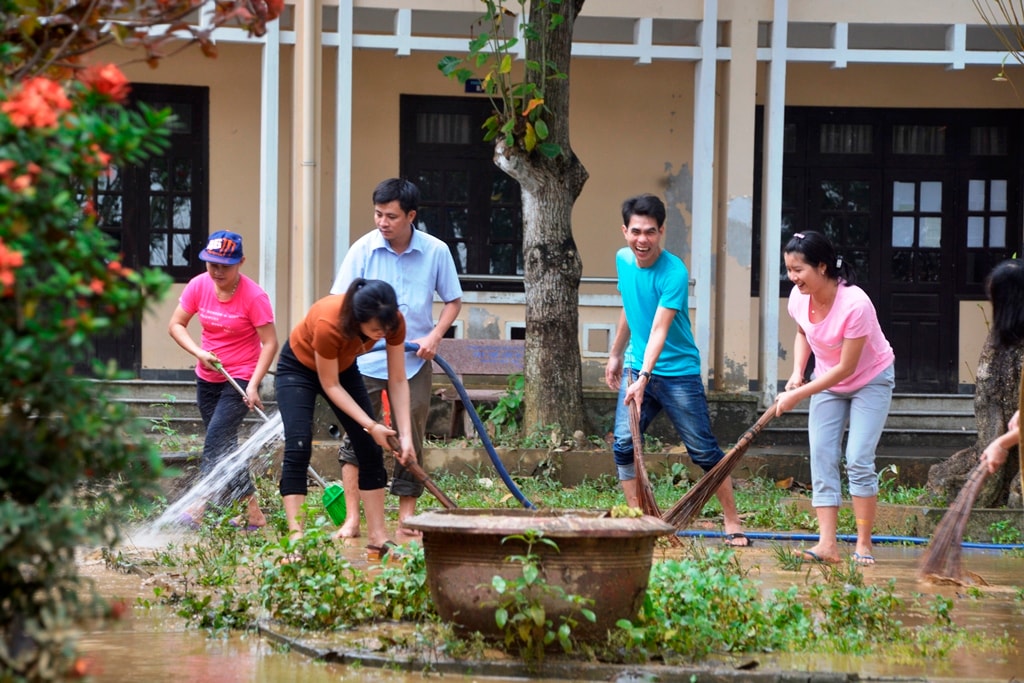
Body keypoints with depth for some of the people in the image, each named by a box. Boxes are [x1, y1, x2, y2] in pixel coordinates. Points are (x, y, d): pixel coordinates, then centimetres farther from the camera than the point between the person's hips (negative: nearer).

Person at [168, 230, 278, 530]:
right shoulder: (199, 285, -5)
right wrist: (199, 352, -15)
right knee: (225, 446, 8)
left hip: (241, 378, -6)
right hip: (207, 378, 6)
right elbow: (176, 325, 1)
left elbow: (270, 343, -15)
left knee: (217, 438, -19)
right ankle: (252, 512, 15)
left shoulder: (254, 296, -17)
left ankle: (201, 505, -19)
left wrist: (253, 385, -22)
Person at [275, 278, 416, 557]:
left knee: (370, 449, -1)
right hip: (299, 366, -5)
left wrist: (405, 435, -26)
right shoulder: (329, 324, -42)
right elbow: (330, 386, -27)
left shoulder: (393, 322, -28)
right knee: (298, 448, -19)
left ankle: (377, 537, 4)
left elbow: (398, 381, -19)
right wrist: (370, 425, -29)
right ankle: (296, 538, -22)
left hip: (343, 367, 5)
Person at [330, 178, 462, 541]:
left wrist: (434, 335, -8)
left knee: (411, 442, 6)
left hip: (414, 362, 1)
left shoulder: (436, 252, -3)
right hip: (367, 360, -1)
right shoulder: (363, 249, -6)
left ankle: (406, 520, 14)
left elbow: (453, 300, 8)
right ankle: (351, 520, -4)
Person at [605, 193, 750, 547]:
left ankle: (733, 524, 9)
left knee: (704, 451, -1)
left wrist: (644, 378, -35)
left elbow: (660, 329, -27)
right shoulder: (623, 259, 2)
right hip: (636, 368, 6)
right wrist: (615, 355, 24)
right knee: (623, 445, -6)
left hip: (678, 373, -6)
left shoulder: (674, 273, -20)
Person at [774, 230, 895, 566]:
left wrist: (798, 395, -26)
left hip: (871, 381, -6)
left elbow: (846, 368, -28)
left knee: (858, 460, -13)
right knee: (822, 459, -4)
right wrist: (797, 372, -7)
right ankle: (827, 544, -9)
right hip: (827, 381, 6)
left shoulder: (855, 305, -34)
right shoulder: (799, 297, -15)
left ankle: (864, 544, -4)